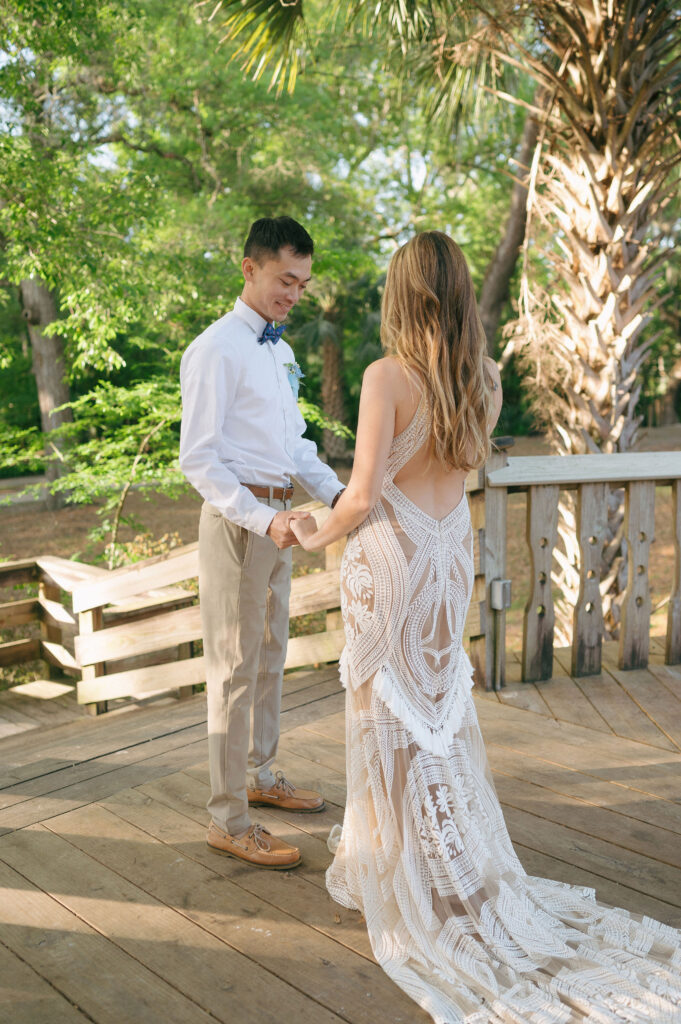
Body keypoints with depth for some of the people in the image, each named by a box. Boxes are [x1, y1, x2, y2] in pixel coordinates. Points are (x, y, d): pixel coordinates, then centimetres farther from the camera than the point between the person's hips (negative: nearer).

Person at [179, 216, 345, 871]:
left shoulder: (279, 349, 14)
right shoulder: (216, 350, -13)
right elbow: (197, 458, -18)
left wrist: (335, 493, 4)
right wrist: (262, 519, -27)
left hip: (276, 515, 9)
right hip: (236, 516, -9)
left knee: (270, 655, 19)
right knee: (236, 668, -3)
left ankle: (260, 776, 36)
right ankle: (228, 821, 9)